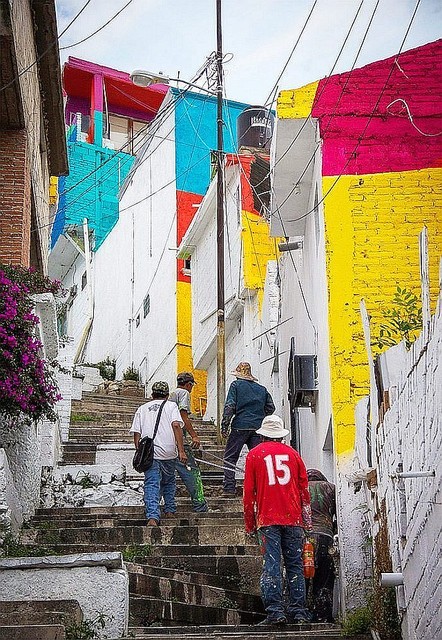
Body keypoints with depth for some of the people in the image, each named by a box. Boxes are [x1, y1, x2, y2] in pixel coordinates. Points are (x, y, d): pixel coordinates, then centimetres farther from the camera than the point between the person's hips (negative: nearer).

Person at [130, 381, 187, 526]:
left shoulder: (142, 409, 17)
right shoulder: (171, 406, 10)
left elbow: (136, 433, 9)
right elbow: (176, 425, -7)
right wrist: (181, 450, -10)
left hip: (148, 453, 1)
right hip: (168, 452, 0)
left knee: (151, 486, -6)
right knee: (169, 483, 21)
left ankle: (152, 516, -21)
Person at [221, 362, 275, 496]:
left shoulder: (236, 385, 1)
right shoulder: (262, 389, 15)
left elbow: (229, 407, -8)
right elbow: (270, 408, 16)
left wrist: (224, 427, -6)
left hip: (240, 426, -4)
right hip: (258, 428, 4)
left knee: (230, 457, 4)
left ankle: (229, 487, -3)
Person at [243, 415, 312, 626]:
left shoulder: (254, 454, 6)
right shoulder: (292, 453, 11)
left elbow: (249, 492, 4)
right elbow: (304, 489, 11)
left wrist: (249, 524, 11)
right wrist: (307, 521, 18)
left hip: (267, 519, -2)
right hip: (293, 518, 2)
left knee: (271, 564, -3)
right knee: (294, 564, 7)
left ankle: (275, 611, -9)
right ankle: (298, 610, 6)